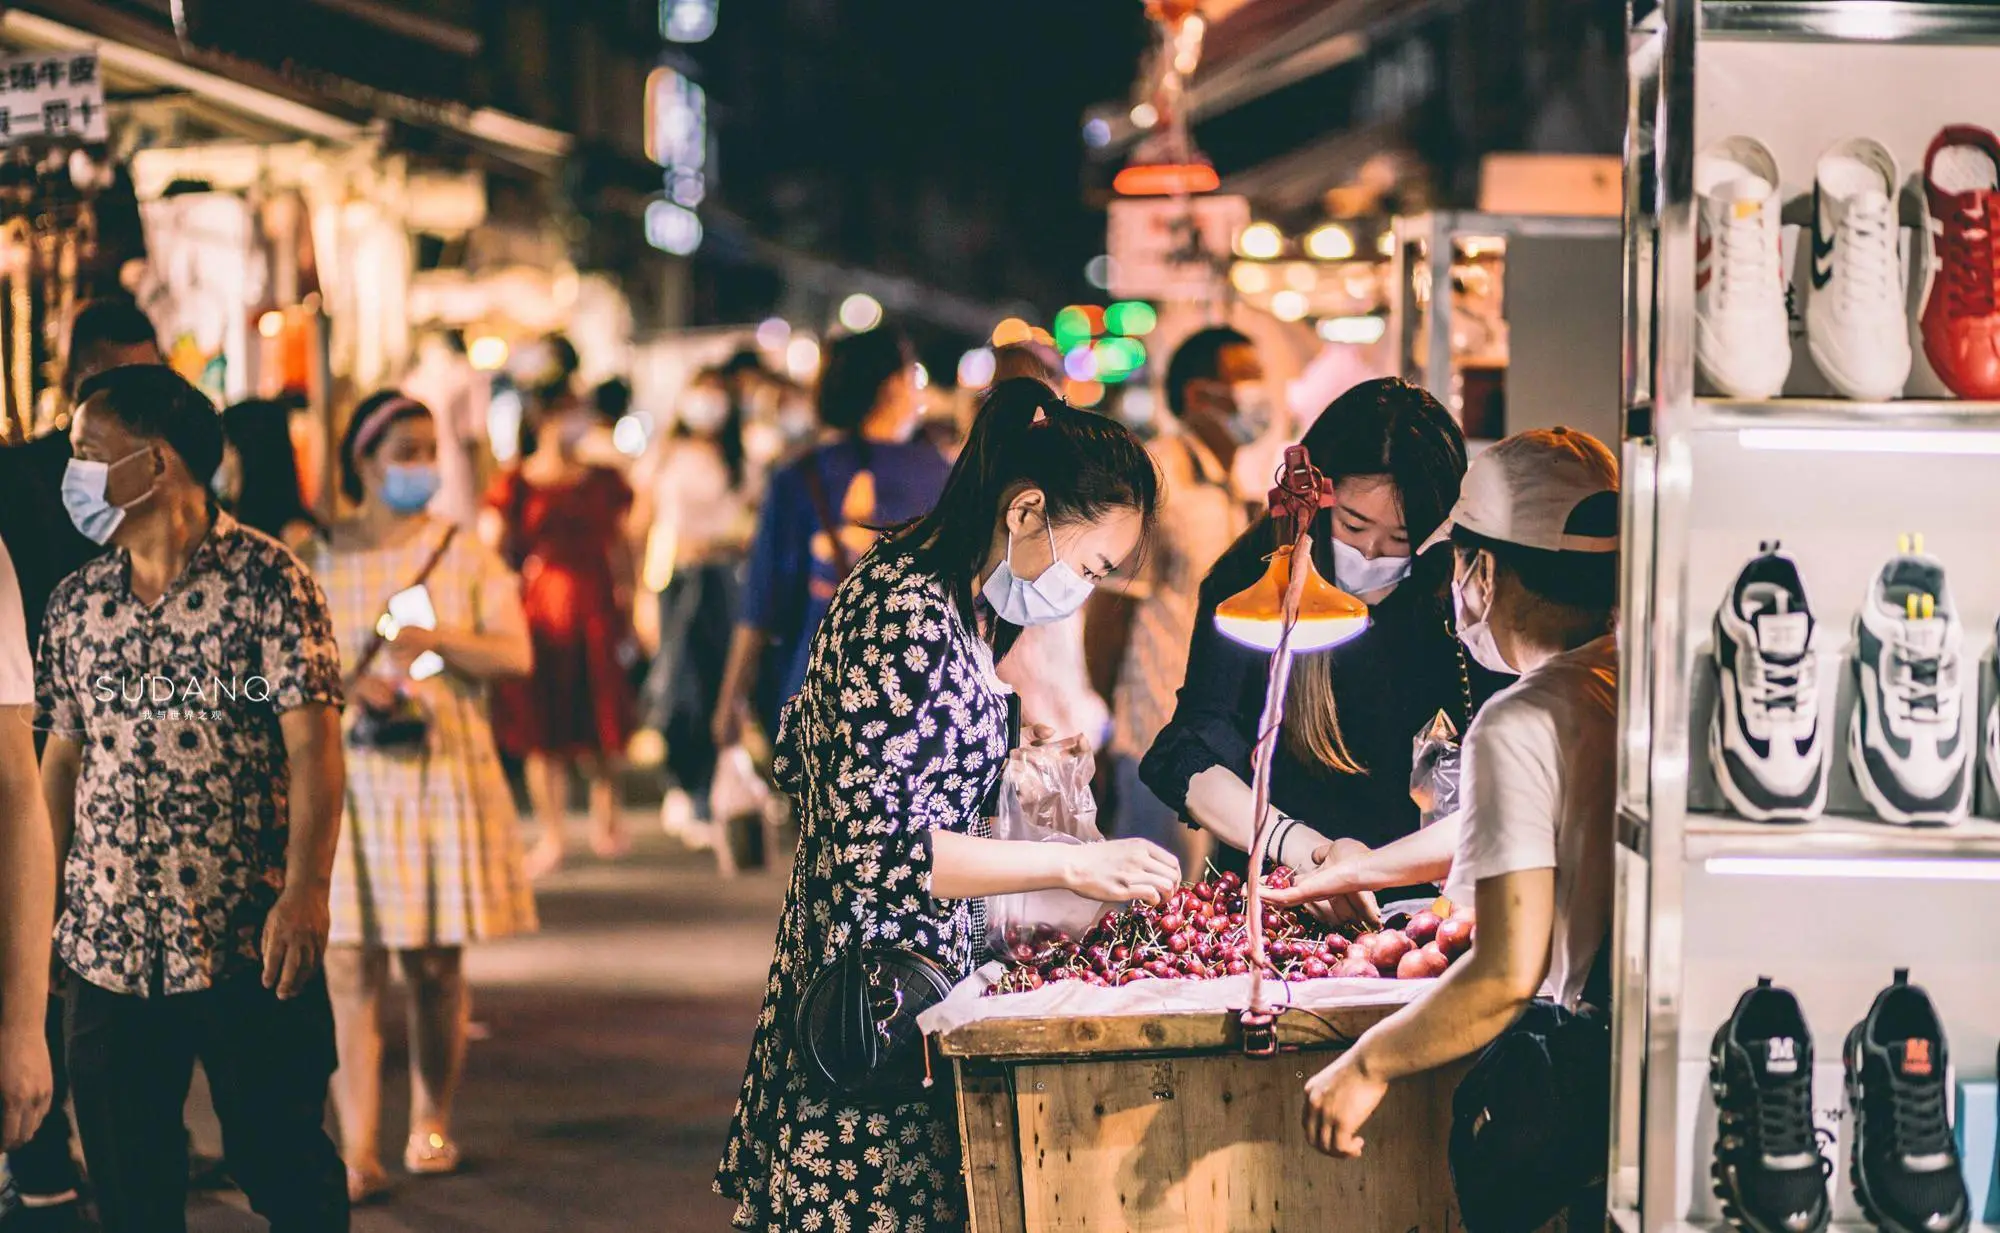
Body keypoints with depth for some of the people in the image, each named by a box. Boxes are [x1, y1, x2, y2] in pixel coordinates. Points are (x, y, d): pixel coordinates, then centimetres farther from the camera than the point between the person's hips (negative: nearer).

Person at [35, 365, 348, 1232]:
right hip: (104, 944, 5)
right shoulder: (77, 603, 10)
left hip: (248, 940, -5)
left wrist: (305, 891, -20)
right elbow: (60, 758, 15)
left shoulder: (266, 581, -5)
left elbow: (313, 744, -10)